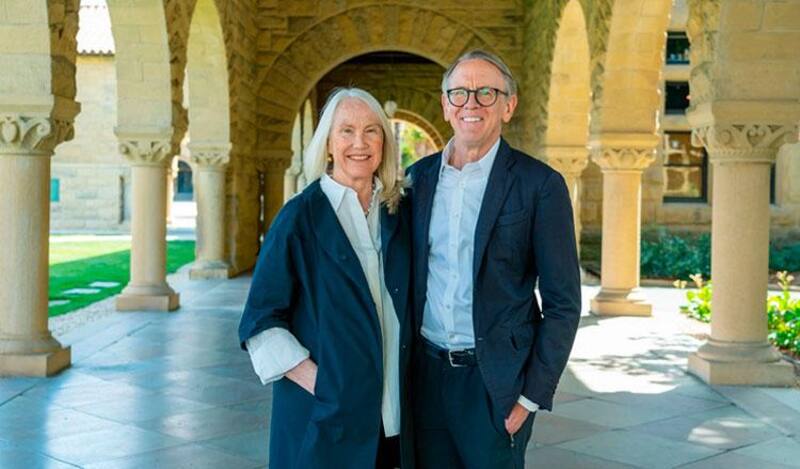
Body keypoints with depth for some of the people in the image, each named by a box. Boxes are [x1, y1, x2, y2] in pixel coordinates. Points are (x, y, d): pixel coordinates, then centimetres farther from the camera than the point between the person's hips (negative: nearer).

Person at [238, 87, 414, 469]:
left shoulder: (399, 213, 5)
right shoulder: (301, 216, -7)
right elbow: (260, 321, -7)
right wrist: (315, 380, -16)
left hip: (393, 412, 4)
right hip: (322, 412, -4)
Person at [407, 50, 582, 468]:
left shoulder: (539, 184, -7)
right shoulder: (419, 176, 6)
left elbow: (563, 304, -7)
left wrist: (532, 396, -11)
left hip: (494, 381, -4)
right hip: (426, 374, 4)